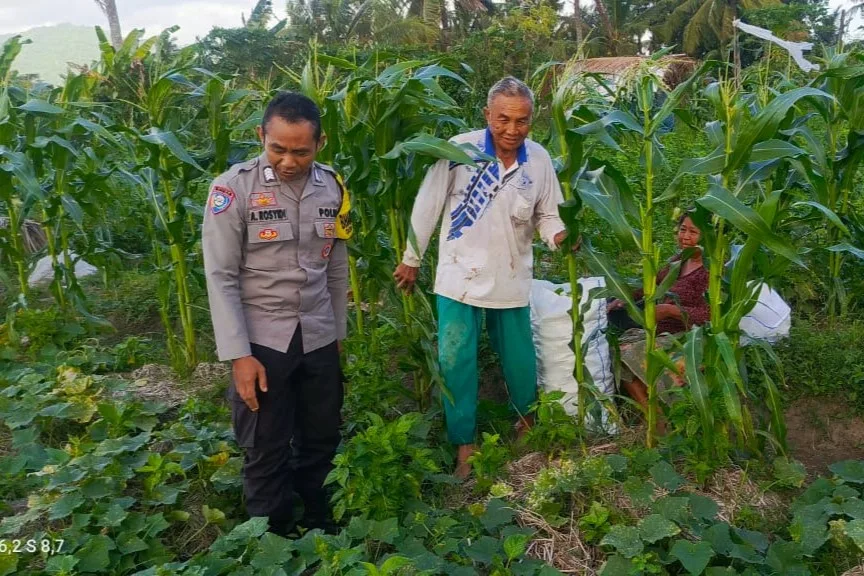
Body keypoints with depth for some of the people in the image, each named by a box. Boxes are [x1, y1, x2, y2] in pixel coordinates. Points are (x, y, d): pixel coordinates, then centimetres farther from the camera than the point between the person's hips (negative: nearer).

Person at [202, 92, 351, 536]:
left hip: (319, 340, 4)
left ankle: (320, 529, 37)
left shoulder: (332, 187, 2)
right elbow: (221, 277, -11)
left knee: (321, 441, 15)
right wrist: (239, 354, -14)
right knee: (267, 453, 8)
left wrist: (339, 332, 14)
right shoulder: (234, 187, -12)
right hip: (261, 342, -4)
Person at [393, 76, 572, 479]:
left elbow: (547, 216, 7)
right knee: (456, 360, 2)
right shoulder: (459, 149, -13)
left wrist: (560, 237, -16)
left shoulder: (539, 160, -4)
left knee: (519, 356, 16)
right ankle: (464, 442, 20)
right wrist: (411, 259, -1)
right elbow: (428, 205, -6)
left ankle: (526, 418, 44)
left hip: (511, 279, 2)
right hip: (459, 277, -2)